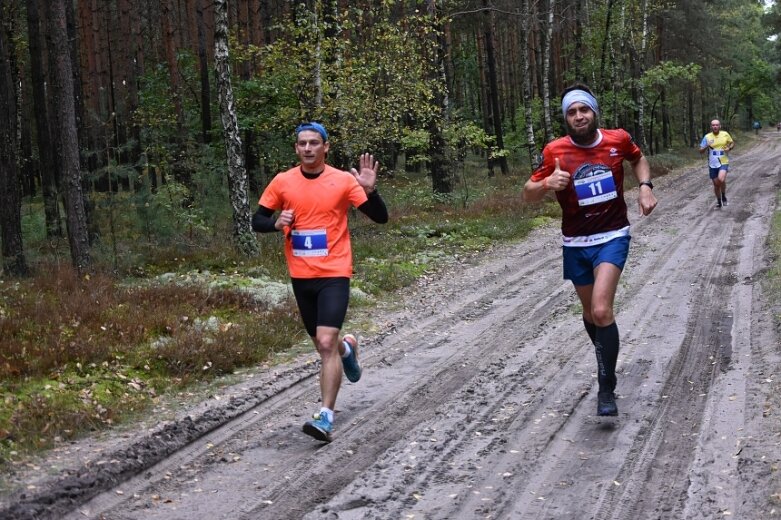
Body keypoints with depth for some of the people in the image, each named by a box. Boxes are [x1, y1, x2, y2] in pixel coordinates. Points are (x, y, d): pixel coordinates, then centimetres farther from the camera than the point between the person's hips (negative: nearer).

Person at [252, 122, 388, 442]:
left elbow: (380, 217, -4)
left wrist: (370, 189, -23)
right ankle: (347, 348, 53)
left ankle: (326, 417, -13)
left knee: (326, 343, -17)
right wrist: (277, 224, -15)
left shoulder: (343, 181, -5)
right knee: (322, 344, 17)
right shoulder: (282, 182, 2)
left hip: (334, 274, -4)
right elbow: (257, 221, 7)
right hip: (301, 276, 4)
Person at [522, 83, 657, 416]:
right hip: (575, 243, 2)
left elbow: (638, 158, 17)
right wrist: (547, 183, -26)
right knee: (590, 312, 16)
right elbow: (528, 194, -5)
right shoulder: (554, 151, -10)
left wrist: (645, 186, 0)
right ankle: (606, 360, 46)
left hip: (613, 237, -2)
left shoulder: (618, 139, -6)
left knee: (601, 311, -20)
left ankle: (606, 389, -9)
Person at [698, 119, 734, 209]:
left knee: (721, 179, -25)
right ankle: (718, 201, 31)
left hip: (723, 162, -2)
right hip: (712, 164, 2)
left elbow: (732, 143, 14)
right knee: (716, 184, 9)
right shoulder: (707, 137, -3)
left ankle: (724, 196, 1)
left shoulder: (725, 134, -2)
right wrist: (706, 147, -22)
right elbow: (701, 151, -1)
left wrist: (729, 148, -8)